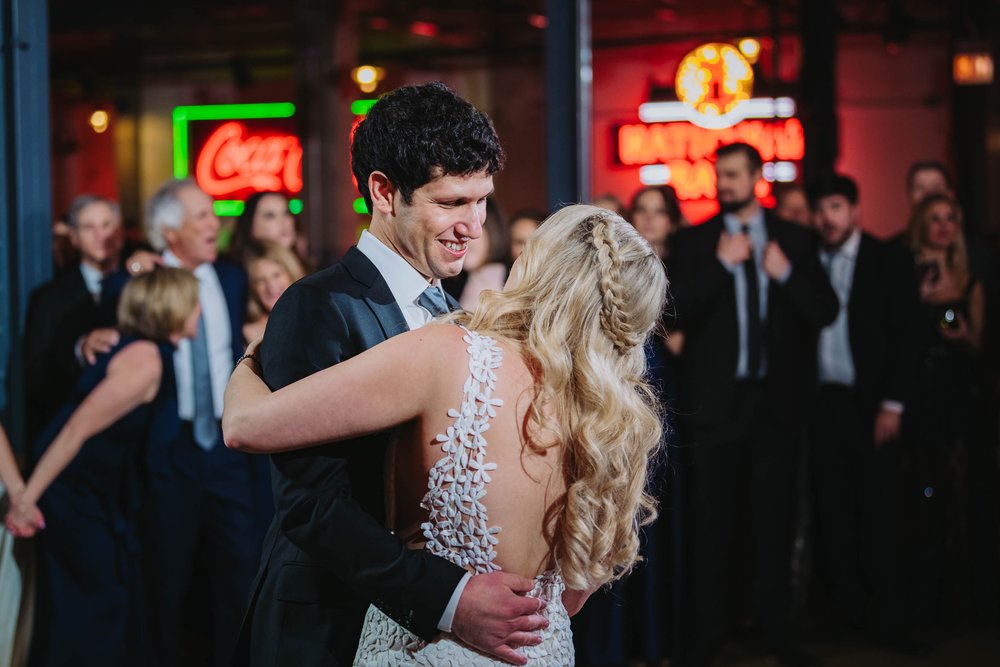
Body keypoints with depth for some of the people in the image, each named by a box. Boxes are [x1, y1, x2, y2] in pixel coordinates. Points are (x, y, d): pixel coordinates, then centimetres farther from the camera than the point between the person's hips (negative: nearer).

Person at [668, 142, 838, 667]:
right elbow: (676, 312, -9)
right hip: (716, 401, -1)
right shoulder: (693, 243, 2)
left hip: (776, 400, 1)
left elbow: (825, 311, 0)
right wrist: (721, 264, -17)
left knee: (775, 518, 8)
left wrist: (786, 274, -14)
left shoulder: (795, 240, 6)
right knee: (711, 520, 3)